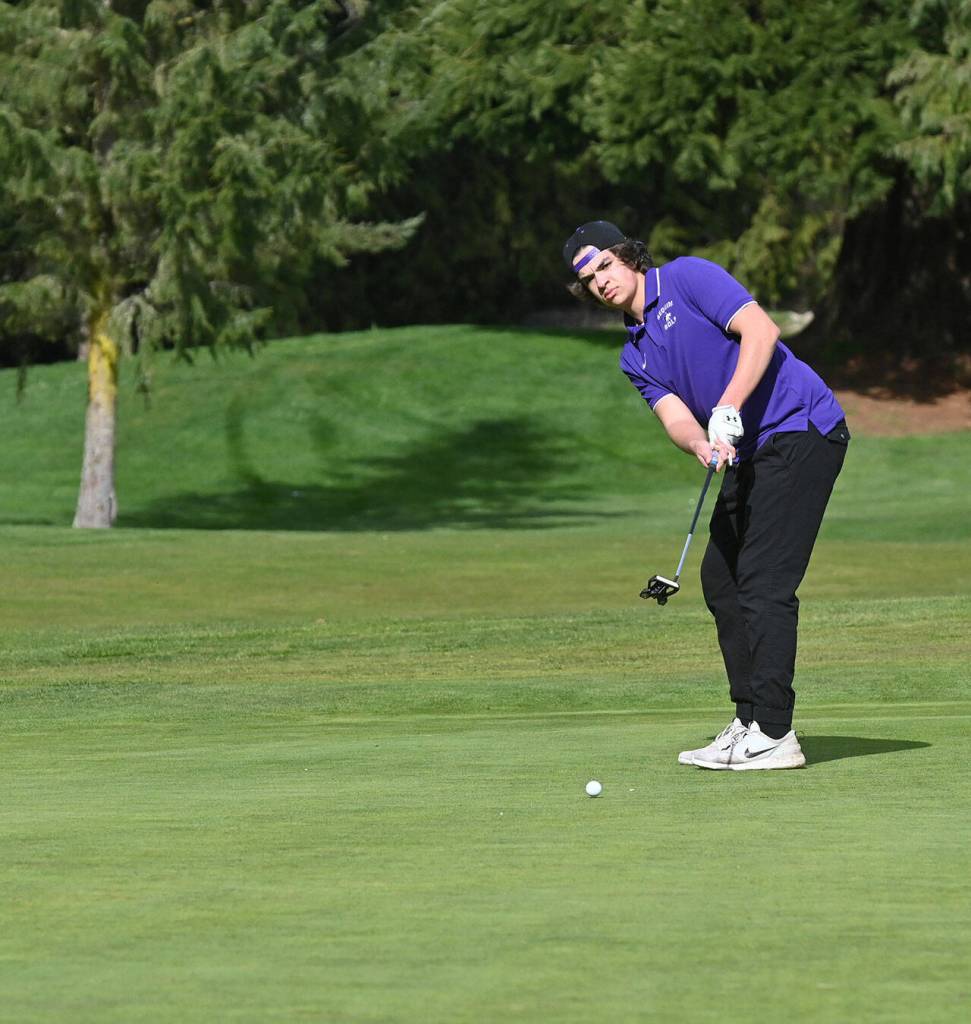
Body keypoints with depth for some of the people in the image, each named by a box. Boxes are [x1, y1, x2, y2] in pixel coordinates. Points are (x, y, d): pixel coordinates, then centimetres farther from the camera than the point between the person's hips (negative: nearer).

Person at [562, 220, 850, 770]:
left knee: (764, 582, -13)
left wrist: (727, 407, -25)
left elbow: (760, 329, -16)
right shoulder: (636, 357, 17)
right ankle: (751, 724, 14)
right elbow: (676, 416, 1)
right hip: (750, 454, 9)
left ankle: (775, 734, -14)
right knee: (721, 578, 8)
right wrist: (701, 444, -22)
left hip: (801, 427, -9)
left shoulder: (689, 277, -5)